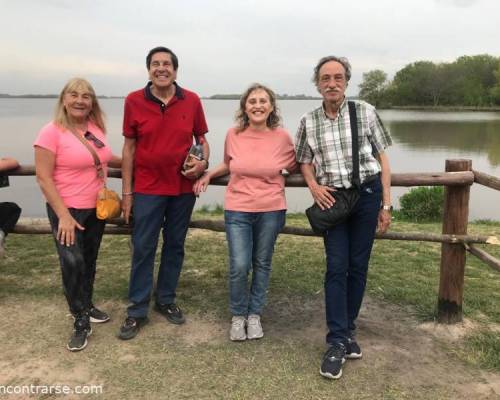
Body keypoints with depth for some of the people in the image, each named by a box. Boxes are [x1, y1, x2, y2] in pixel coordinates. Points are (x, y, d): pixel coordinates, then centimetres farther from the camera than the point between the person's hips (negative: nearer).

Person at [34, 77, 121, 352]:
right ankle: (81, 322, 5)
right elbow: (43, 178, -16)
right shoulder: (52, 132, -15)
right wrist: (63, 215, -21)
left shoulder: (96, 128, 2)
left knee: (89, 261, 17)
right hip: (67, 209, -6)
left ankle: (87, 306, 36)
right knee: (72, 263, -11)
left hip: (96, 208, 6)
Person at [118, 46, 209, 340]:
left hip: (183, 187, 2)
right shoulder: (134, 101, -4)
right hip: (148, 188, -2)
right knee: (143, 249, 3)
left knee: (175, 246, 13)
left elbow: (202, 139, 10)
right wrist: (126, 192, -2)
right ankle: (137, 311, 16)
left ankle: (166, 300, 30)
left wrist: (203, 163, -12)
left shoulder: (192, 101, -1)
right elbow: (129, 147, -1)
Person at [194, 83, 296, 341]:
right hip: (237, 210, 0)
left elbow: (293, 167, 11)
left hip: (271, 211, 0)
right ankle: (238, 315, 20)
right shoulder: (233, 135, -3)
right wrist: (208, 175, 2)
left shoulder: (282, 137, -6)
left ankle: (254, 314, 32)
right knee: (239, 266, -5)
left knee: (262, 264, 12)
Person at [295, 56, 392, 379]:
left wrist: (387, 204, -3)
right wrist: (313, 185, -7)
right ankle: (337, 342, 2)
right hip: (332, 198, 1)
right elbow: (306, 161, 14)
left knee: (358, 266, 6)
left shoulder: (365, 112, -2)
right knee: (337, 268, -3)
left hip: (367, 194, 0)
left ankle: (348, 330, 23)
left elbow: (382, 158, 0)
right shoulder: (309, 122, 3)